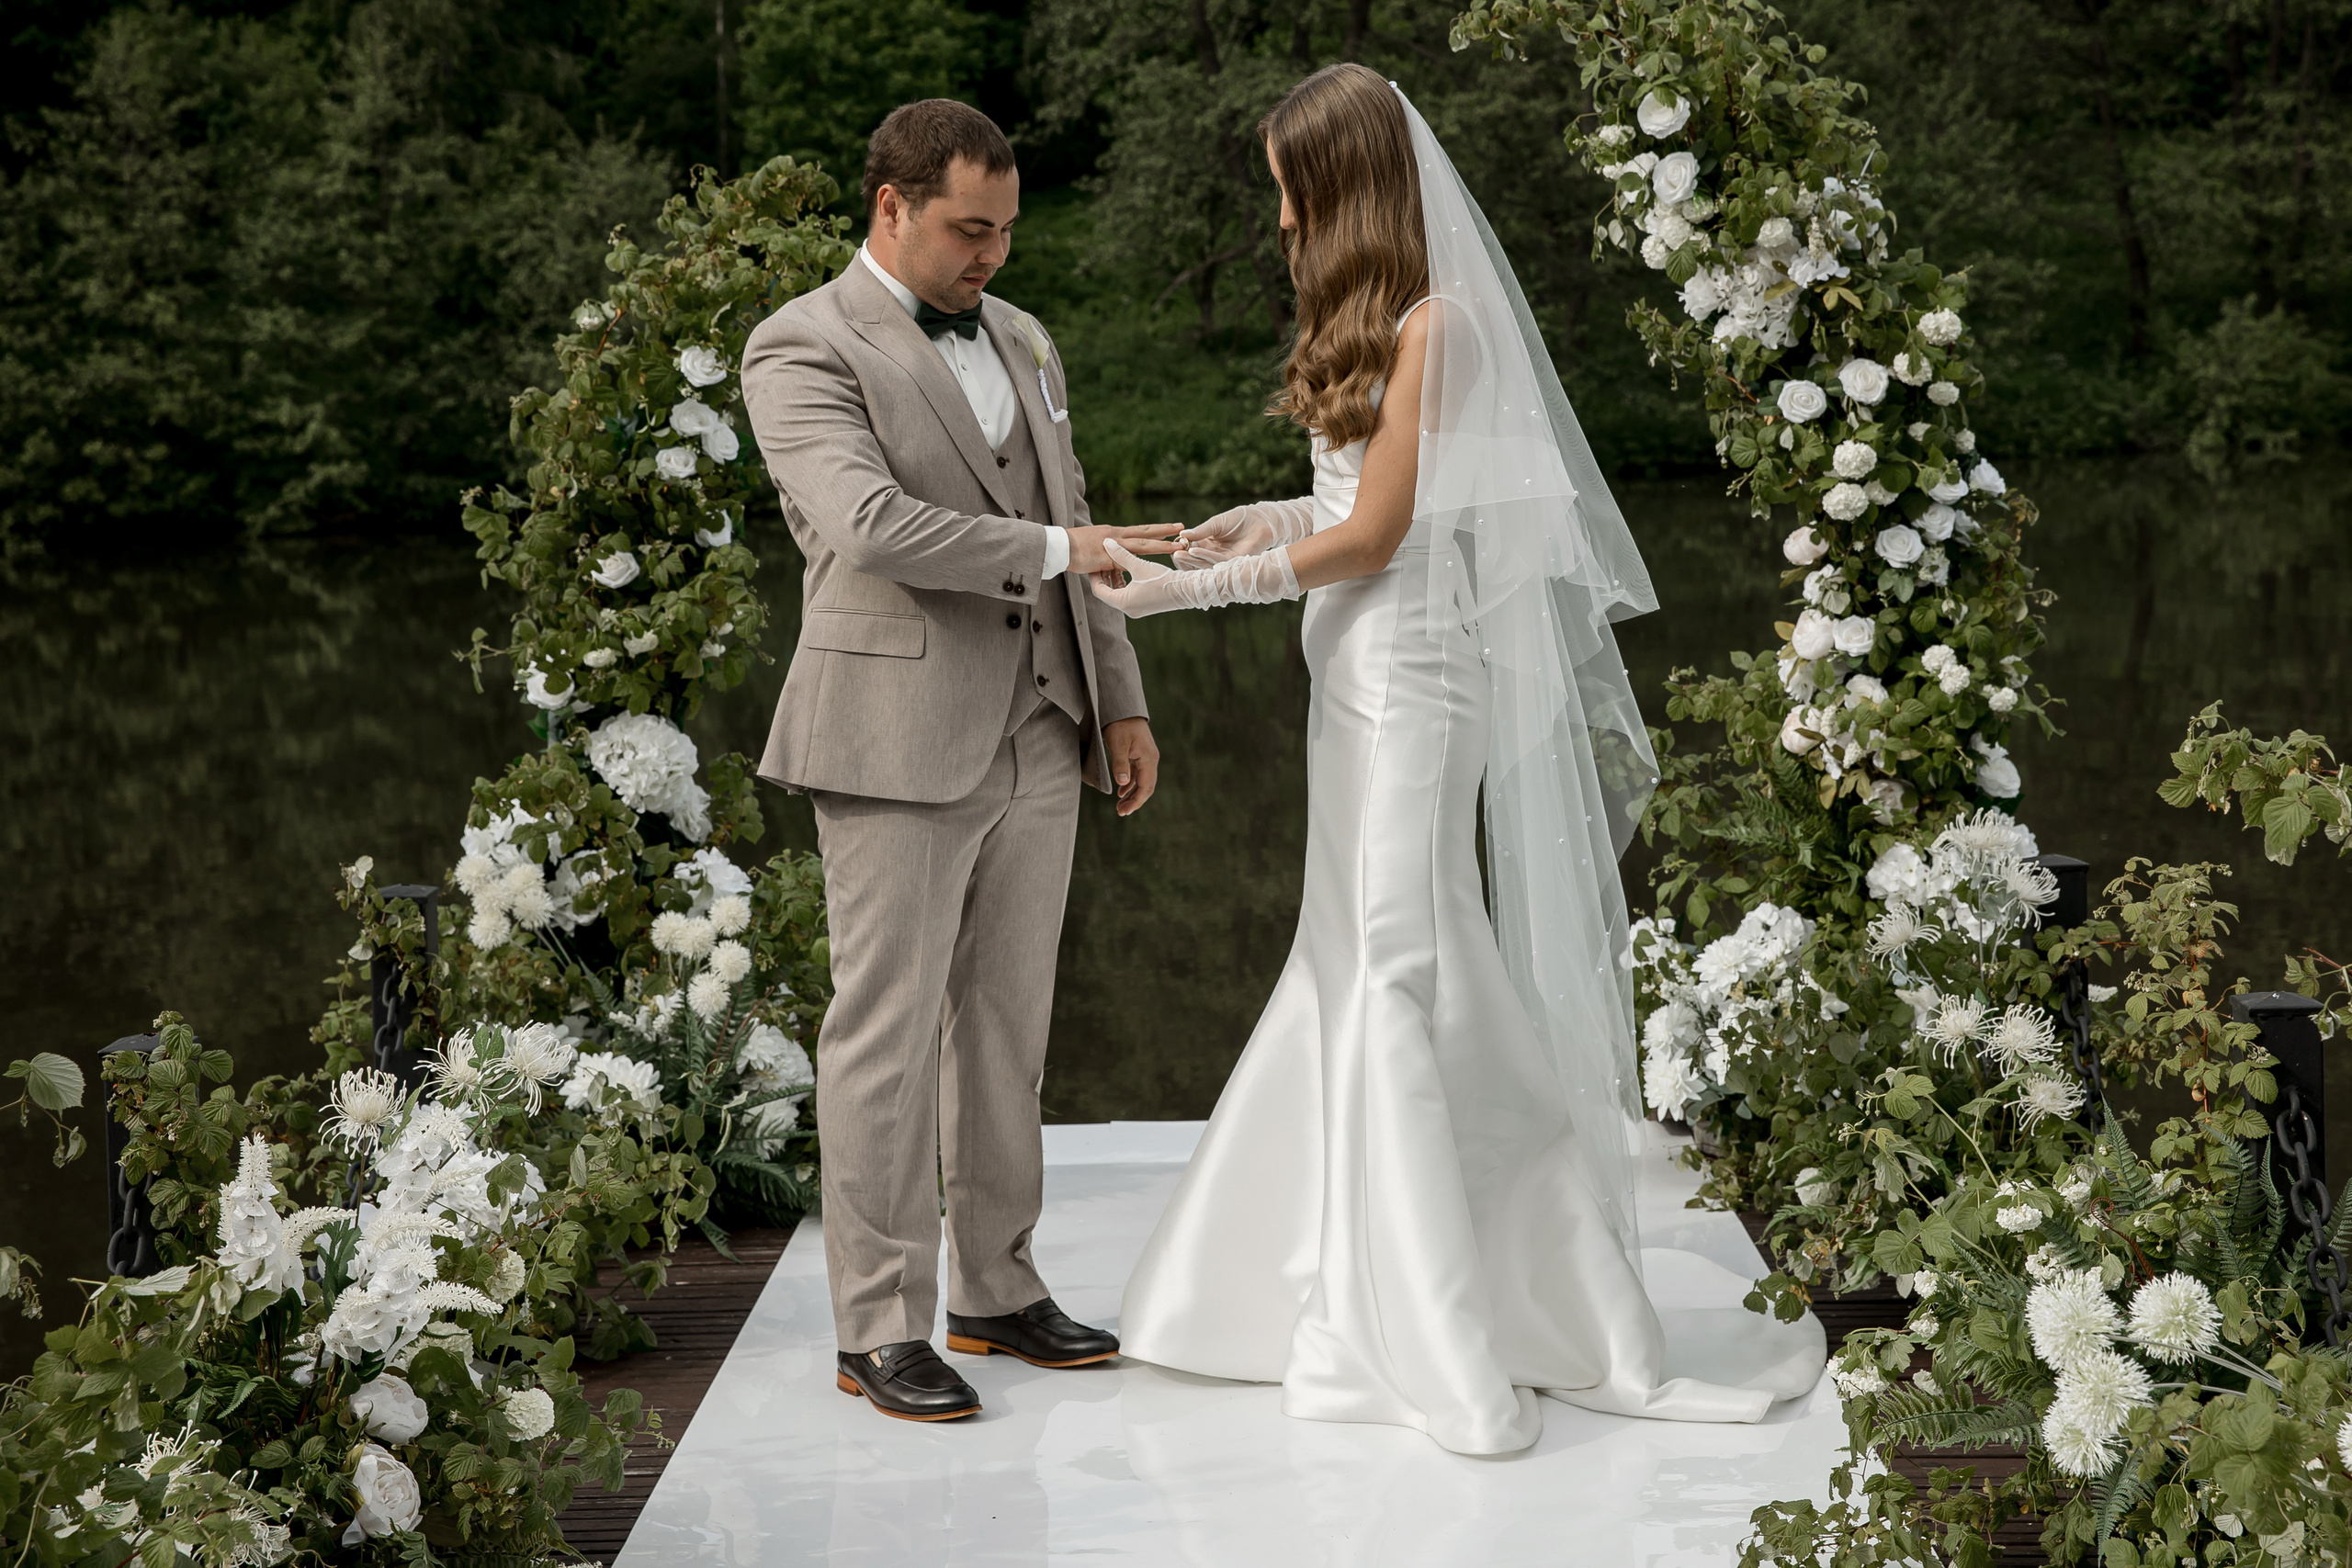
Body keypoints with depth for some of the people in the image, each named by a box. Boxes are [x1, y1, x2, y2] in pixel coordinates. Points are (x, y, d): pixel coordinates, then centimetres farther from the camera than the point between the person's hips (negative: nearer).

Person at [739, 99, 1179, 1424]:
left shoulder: (1021, 342, 16)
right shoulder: (805, 350, -8)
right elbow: (870, 521, -23)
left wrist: (1121, 700, 16)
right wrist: (1053, 551, -23)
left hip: (1037, 738, 7)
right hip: (900, 746, -7)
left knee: (1008, 1025, 13)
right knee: (889, 1035, -2)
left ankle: (999, 1290, 23)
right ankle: (882, 1328, 6)